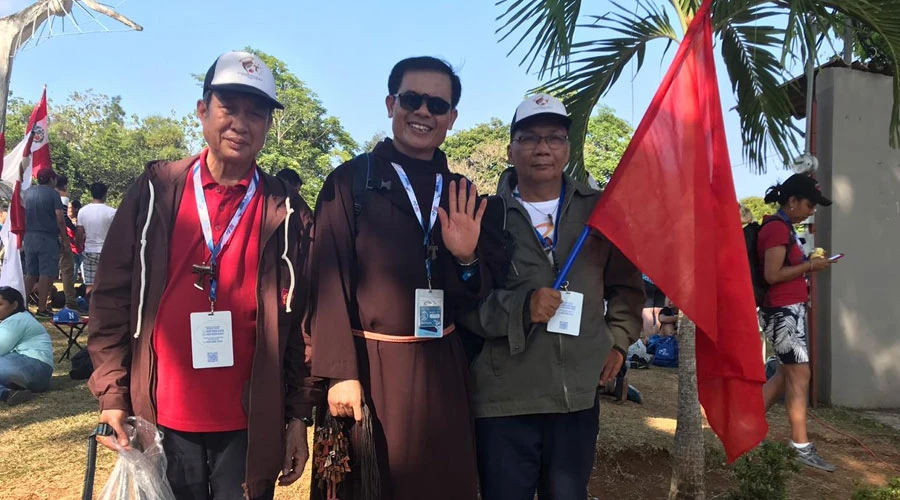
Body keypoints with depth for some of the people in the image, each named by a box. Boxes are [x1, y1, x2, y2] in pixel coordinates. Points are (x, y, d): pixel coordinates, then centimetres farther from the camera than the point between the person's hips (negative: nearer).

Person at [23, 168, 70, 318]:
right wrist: (64, 238, -6)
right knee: (46, 274, -2)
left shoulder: (27, 193, 9)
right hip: (47, 238, -6)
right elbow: (60, 218, -13)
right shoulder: (53, 193, -8)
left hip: (29, 237, 6)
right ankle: (41, 309, -2)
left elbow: (24, 214, 14)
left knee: (30, 274, 14)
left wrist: (25, 235, 21)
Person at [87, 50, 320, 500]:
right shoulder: (155, 191, 0)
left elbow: (302, 319, 0)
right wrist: (112, 392, -3)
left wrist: (299, 415, 0)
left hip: (251, 426, 0)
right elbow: (112, 295, 2)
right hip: (162, 420, 1)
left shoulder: (287, 211, -1)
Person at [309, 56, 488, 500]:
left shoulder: (462, 195, 10)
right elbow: (330, 282, -7)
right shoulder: (350, 181, -3)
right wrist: (341, 372, -15)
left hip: (444, 370, 4)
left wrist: (465, 258, -11)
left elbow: (472, 298, 10)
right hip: (371, 366, -4)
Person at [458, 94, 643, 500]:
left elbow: (625, 284, 18)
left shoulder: (599, 211, 7)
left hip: (580, 395, 3)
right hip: (503, 399, -2)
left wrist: (618, 341, 8)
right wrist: (521, 307, -18)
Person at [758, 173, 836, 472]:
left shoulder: (782, 227, 17)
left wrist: (807, 266, 7)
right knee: (800, 375, -6)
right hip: (784, 311, -10)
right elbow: (772, 275, -21)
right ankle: (802, 447, 1)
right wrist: (810, 266, -13)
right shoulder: (777, 228, -14)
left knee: (786, 375, 13)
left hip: (790, 311, 10)